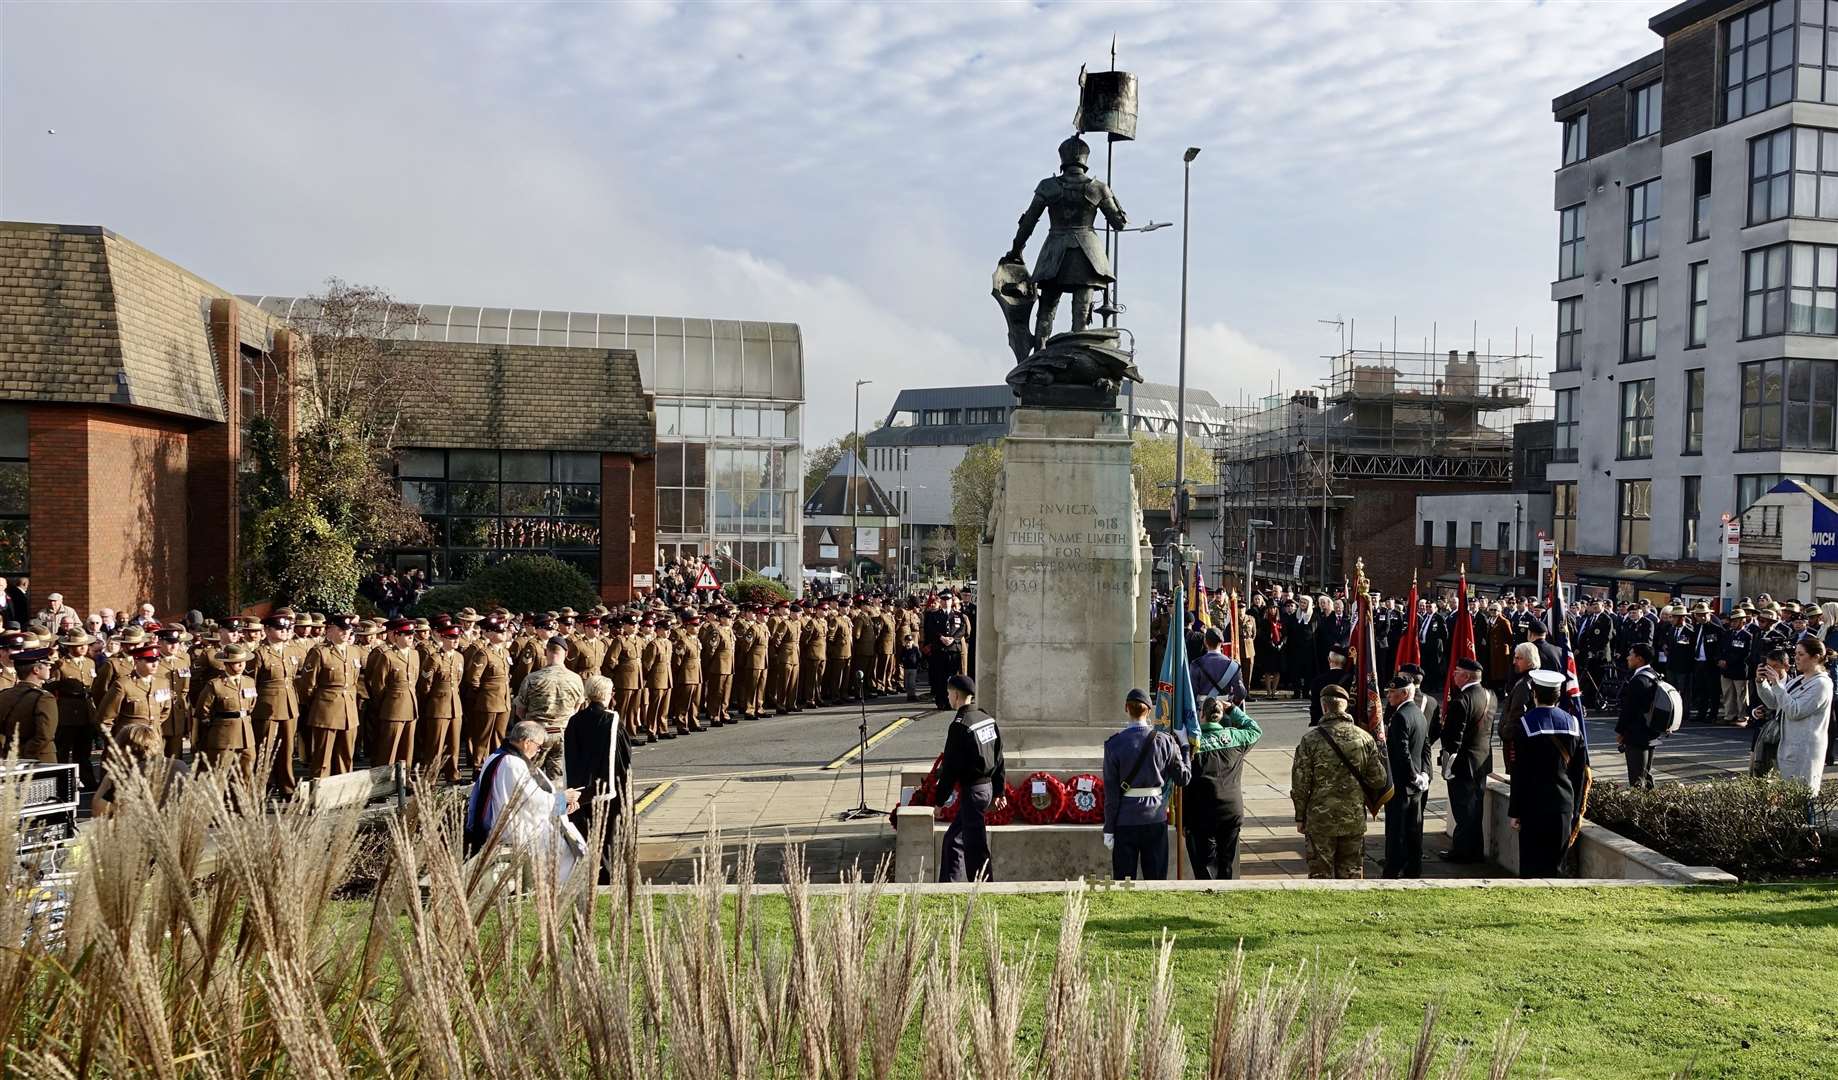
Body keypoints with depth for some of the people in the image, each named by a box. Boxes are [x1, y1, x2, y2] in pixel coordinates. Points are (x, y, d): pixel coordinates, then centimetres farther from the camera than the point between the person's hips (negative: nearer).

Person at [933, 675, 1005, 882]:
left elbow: (950, 768, -16)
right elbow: (999, 758, 13)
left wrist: (939, 800, -9)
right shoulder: (988, 719, 8)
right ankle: (948, 883, 23)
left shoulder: (959, 726, -18)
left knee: (976, 846, -1)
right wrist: (1000, 791, 20)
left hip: (972, 791, -9)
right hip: (988, 786, 9)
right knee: (953, 838, 17)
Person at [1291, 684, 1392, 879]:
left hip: (1320, 820, -3)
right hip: (1355, 820, 3)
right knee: (1351, 872, 13)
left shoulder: (1311, 739, -10)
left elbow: (1300, 783, -8)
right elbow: (1379, 779, 2)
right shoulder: (1364, 738, -2)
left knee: (1321, 872, 7)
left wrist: (1300, 817, 2)